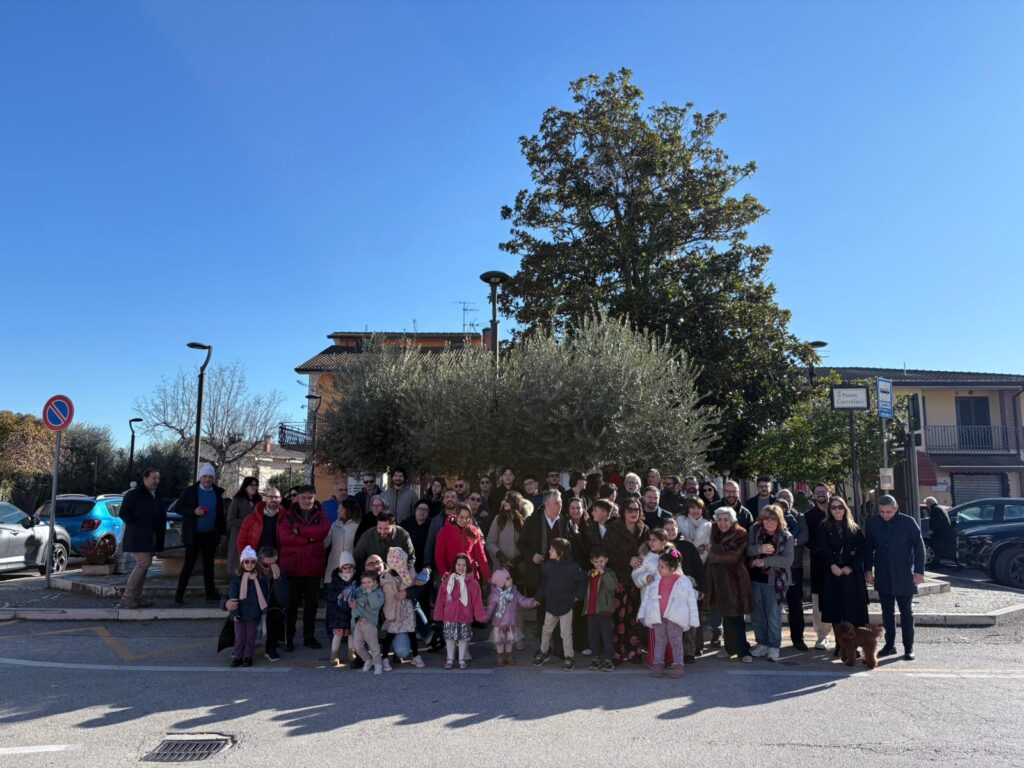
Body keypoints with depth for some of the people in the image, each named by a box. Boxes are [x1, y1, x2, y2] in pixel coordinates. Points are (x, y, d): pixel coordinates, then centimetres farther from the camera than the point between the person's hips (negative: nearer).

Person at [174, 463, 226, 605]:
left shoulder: (218, 492, 5)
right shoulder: (190, 491, -3)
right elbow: (177, 508, -3)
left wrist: (221, 531, 4)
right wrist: (193, 511, -18)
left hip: (211, 535, 3)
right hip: (194, 534, -3)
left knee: (209, 564, 9)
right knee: (189, 564, -1)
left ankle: (210, 593, 13)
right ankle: (179, 594, 7)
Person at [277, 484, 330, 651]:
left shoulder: (320, 516, 7)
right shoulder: (288, 516, 3)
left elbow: (323, 531, -14)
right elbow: (283, 537, -12)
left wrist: (298, 530, -14)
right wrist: (309, 538, -14)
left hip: (314, 567, 2)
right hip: (291, 566, -2)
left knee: (312, 603, 11)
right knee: (291, 604, 5)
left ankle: (309, 637, 24)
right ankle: (288, 638, 16)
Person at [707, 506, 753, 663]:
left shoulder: (740, 534, -10)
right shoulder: (715, 534, 9)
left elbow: (733, 555, -21)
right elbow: (712, 555, 19)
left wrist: (714, 553, -10)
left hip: (734, 580, -6)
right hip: (720, 581, 6)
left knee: (735, 617, -7)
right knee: (726, 615, 12)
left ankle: (743, 651, 0)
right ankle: (731, 648, 24)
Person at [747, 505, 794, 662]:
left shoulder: (786, 537, -8)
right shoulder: (755, 531, 1)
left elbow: (788, 560, -17)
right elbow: (747, 549, -4)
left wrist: (765, 561, -23)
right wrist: (760, 549, -23)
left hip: (775, 581, -3)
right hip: (755, 579, 4)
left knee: (774, 615, 2)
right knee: (758, 614, 12)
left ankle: (774, 647, 16)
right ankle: (762, 643, 26)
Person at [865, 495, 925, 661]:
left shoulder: (908, 522, -9)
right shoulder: (873, 522, 0)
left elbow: (919, 547, -5)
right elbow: (868, 547, 8)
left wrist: (919, 571, -9)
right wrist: (868, 569, 5)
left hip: (904, 577, -3)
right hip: (883, 577, 3)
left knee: (906, 613, 6)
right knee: (887, 612, 11)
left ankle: (908, 648, 14)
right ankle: (889, 644, 21)